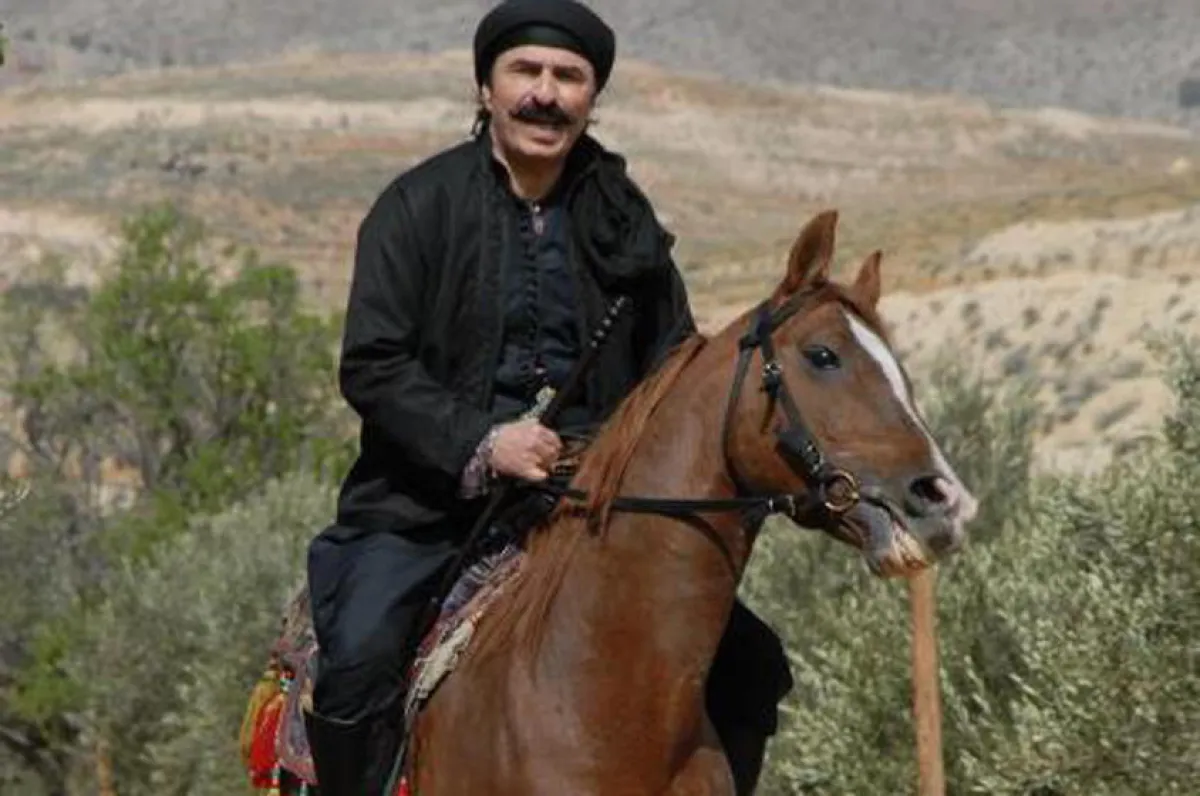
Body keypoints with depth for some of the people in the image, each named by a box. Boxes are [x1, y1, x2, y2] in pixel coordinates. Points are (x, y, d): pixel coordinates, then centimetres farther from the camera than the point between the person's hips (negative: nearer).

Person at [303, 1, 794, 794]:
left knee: (748, 662, -4)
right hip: (431, 503, -4)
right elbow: (372, 367, -7)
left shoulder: (625, 216, 10)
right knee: (359, 663, -28)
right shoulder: (419, 205, -2)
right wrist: (478, 443, -22)